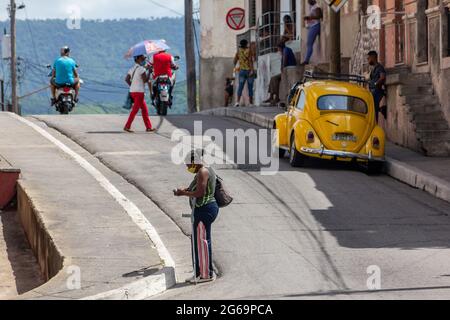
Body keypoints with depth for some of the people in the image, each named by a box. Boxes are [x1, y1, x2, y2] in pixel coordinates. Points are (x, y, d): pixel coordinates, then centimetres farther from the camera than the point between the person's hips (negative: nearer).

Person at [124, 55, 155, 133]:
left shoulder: (132, 68, 13)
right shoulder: (141, 68, -12)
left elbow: (127, 79, 10)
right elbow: (145, 80, -14)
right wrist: (149, 72, -3)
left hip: (133, 91, 9)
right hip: (139, 92, -9)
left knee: (144, 109, 13)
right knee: (135, 110, -6)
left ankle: (148, 127, 15)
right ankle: (127, 126, -8)